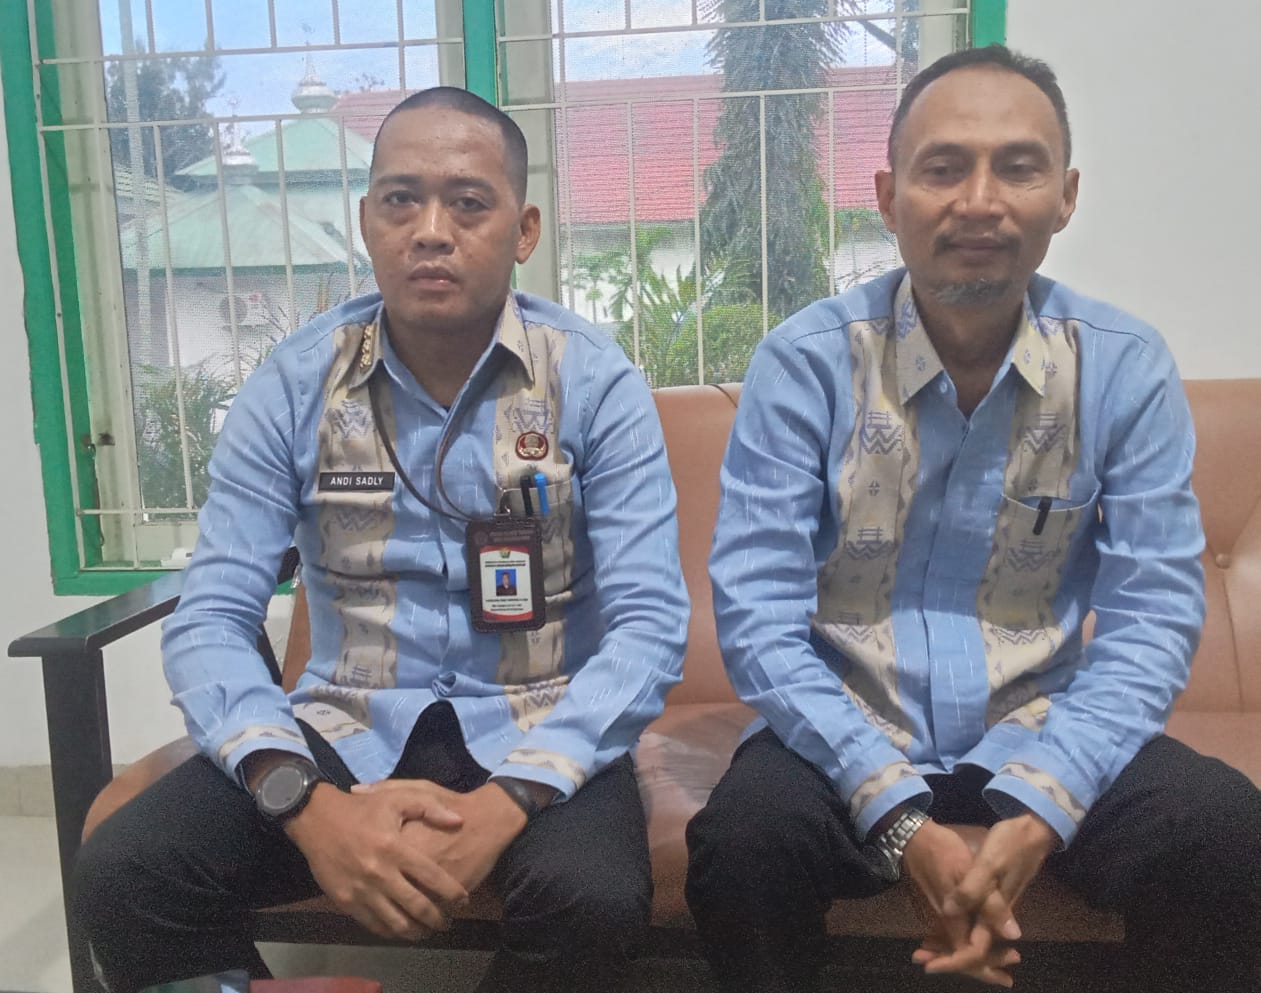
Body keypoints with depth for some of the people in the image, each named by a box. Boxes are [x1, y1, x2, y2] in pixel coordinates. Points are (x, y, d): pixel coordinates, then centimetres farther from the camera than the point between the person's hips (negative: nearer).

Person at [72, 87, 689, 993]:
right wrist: (309, 801, -25)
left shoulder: (597, 383, -7)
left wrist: (506, 800, -28)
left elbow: (650, 625, -13)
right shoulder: (293, 385, -3)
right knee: (122, 875, -20)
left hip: (534, 734, -1)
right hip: (345, 726, 2)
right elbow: (211, 620, -6)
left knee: (593, 898, -30)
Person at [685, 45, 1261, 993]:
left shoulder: (1128, 367, -4)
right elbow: (758, 613, -14)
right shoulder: (805, 362, -10)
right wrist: (900, 814, -23)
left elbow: (1152, 617, -6)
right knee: (742, 842, -29)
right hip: (849, 739, -1)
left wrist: (1038, 812, -20)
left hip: (1042, 738, 2)